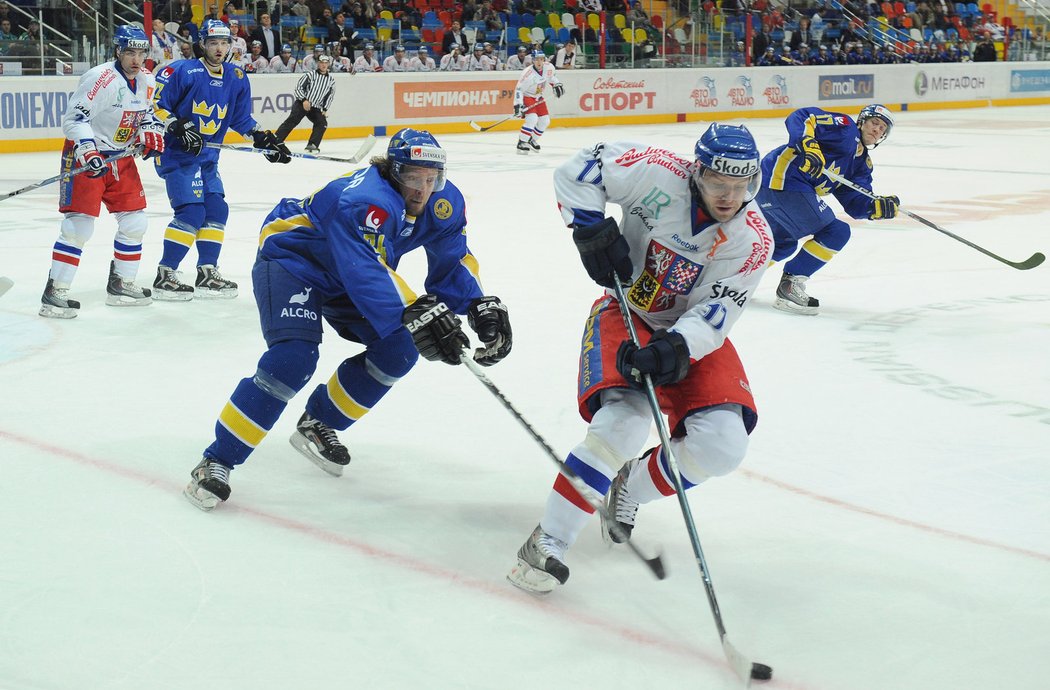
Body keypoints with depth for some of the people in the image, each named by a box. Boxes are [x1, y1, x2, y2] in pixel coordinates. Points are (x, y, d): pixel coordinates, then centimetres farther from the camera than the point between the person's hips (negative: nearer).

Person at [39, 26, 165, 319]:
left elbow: (148, 112, 21)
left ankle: (122, 284, 23)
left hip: (121, 157, 8)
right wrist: (87, 151, -34)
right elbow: (73, 119, -23)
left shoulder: (147, 80, 4)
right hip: (87, 156, -8)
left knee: (134, 221, 8)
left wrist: (152, 132, 1)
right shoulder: (101, 79, -20)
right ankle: (55, 293, -9)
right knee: (79, 224, -12)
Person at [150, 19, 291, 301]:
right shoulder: (181, 71, -15)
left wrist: (265, 140, 6)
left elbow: (242, 119, 15)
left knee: (217, 210, 7)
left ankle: (207, 273, 19)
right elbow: (155, 106, -14)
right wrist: (180, 128, -24)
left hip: (207, 157, 8)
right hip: (177, 153, -8)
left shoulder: (236, 78, 6)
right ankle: (165, 276, -8)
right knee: (191, 212, -15)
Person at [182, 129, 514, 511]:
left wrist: (482, 306, -19)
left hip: (341, 277, 8)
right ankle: (216, 462, -20)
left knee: (399, 348, -4)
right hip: (290, 259, -8)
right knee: (294, 357, -27)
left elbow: (454, 261, -3)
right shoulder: (362, 202, -37)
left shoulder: (444, 203, -12)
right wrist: (418, 315, -60)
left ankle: (318, 424, 15)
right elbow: (368, 272, -48)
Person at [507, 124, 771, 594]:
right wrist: (592, 231, -23)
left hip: (694, 331, 3)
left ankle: (630, 488, 15)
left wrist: (676, 349, -37)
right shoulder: (661, 176, -21)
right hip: (626, 314, -3)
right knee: (621, 423, -28)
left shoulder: (752, 239, -15)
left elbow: (716, 312, -20)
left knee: (723, 447, -14)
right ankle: (548, 543, -18)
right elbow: (578, 171, -14)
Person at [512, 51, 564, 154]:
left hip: (538, 97, 7)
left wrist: (557, 85, 4)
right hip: (526, 96, -7)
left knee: (545, 120, 7)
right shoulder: (527, 73, -30)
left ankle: (532, 140, 25)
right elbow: (519, 89, -26)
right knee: (532, 119, -24)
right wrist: (518, 105, -32)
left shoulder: (548, 67, -13)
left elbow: (552, 76, 13)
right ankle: (521, 143, -20)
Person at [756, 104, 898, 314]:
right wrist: (807, 144, -31)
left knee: (784, 244, 32)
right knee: (836, 233, -7)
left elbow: (854, 203, 11)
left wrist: (878, 207, -8)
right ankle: (790, 285, -7)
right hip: (783, 179, -10)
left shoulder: (862, 163, 23)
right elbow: (800, 117, -14)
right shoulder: (845, 128, -2)